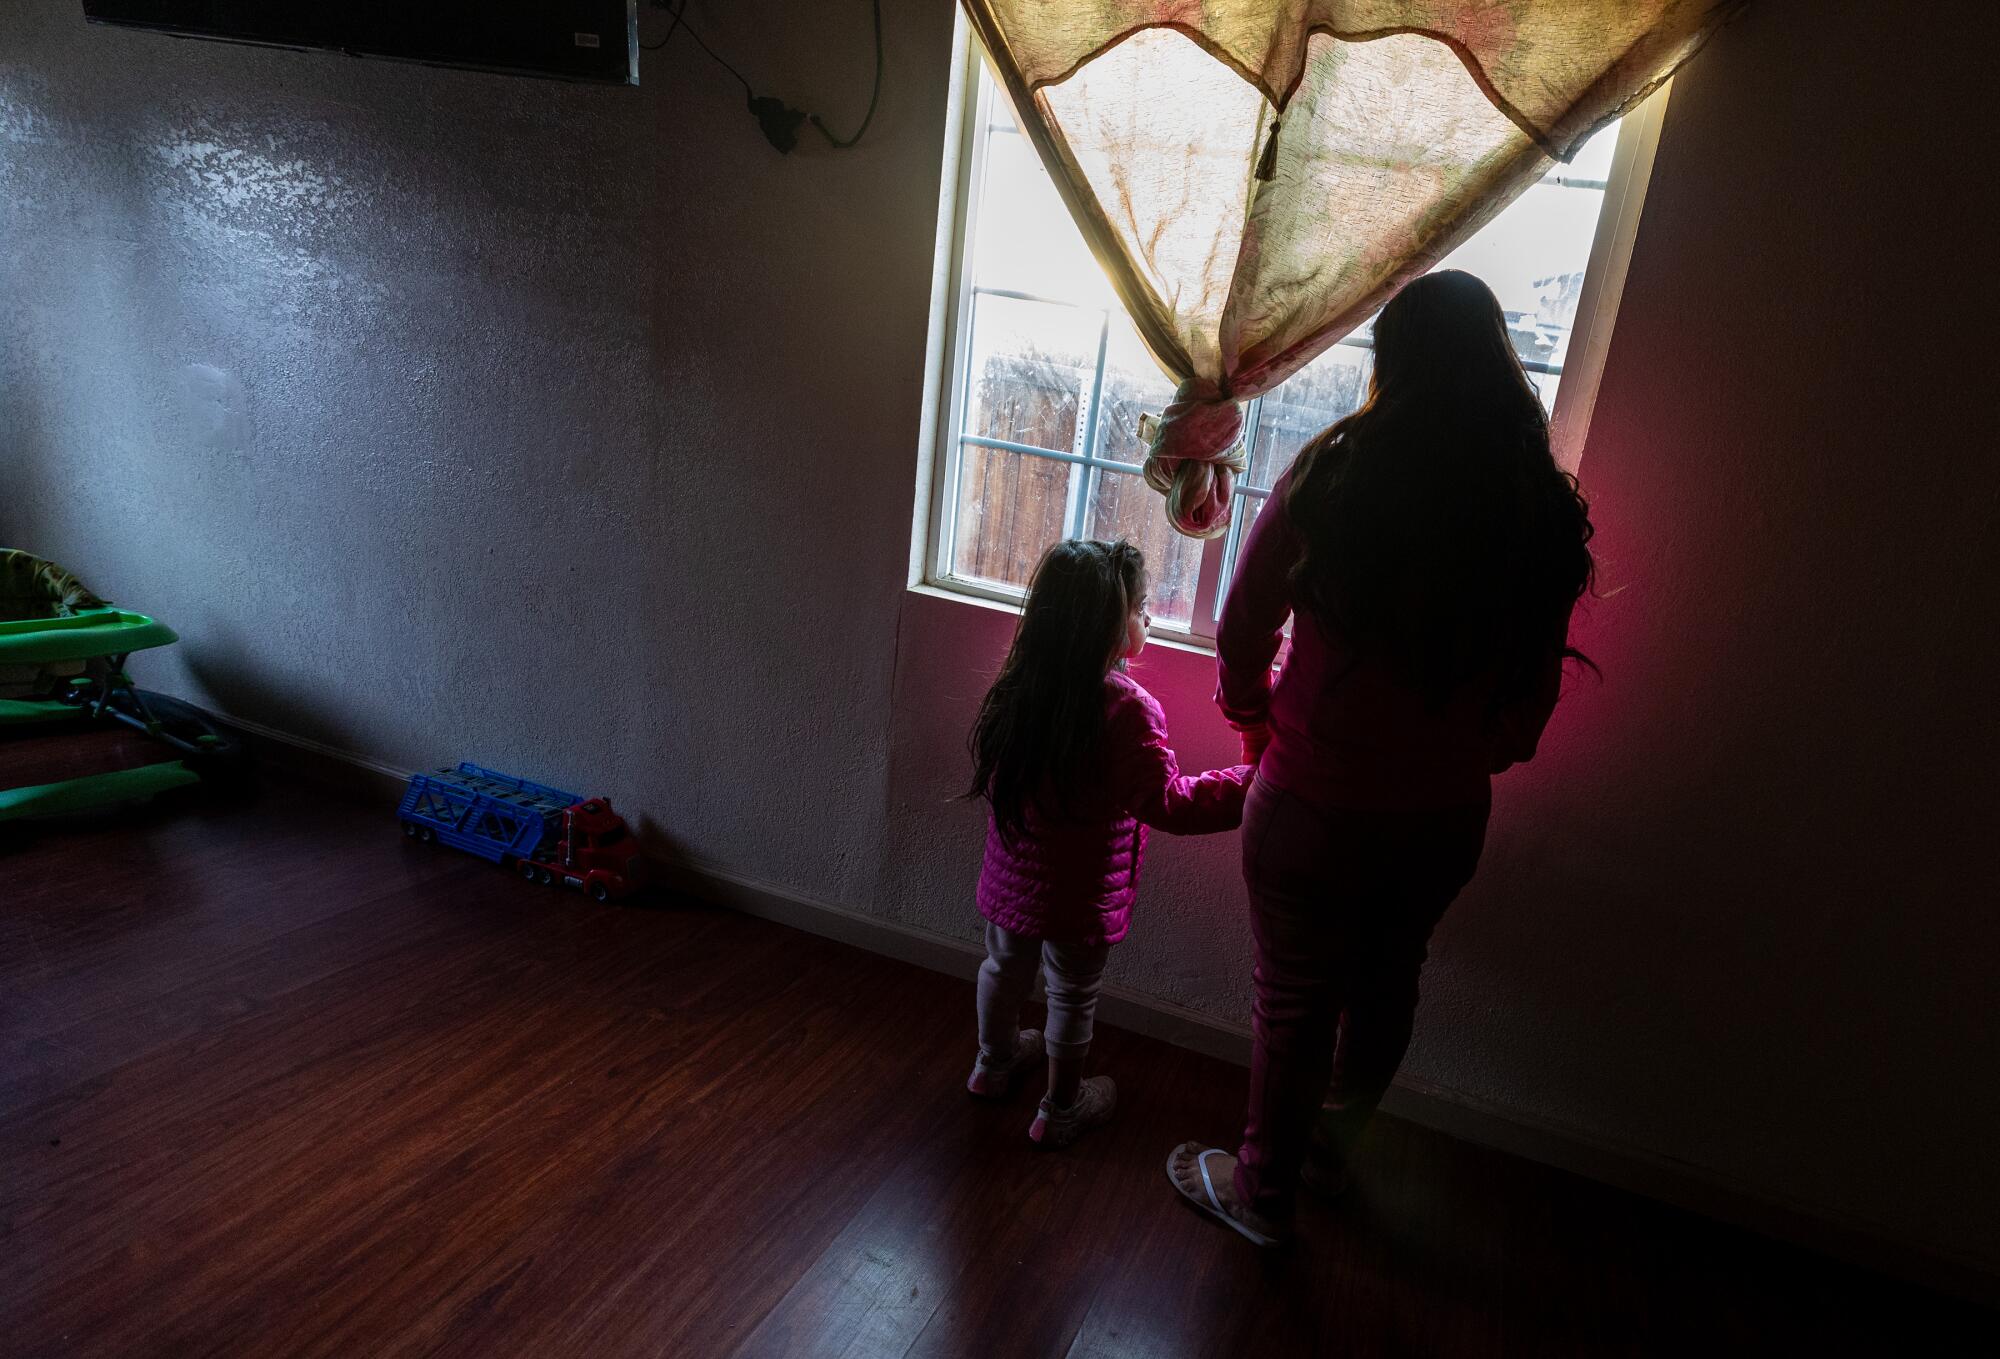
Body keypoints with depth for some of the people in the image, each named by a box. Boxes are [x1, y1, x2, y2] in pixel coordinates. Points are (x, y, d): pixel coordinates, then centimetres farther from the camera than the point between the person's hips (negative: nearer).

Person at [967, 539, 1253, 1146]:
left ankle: (994, 1061, 52)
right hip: (1078, 892, -5)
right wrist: (1251, 782, -17)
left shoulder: (1017, 685, -8)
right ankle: (1061, 1109, 37)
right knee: (1072, 996, 17)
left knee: (1004, 965, 27)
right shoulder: (1127, 709, -28)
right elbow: (1167, 803, -23)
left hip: (1010, 878, 6)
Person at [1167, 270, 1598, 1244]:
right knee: (1387, 985, 25)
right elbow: (1536, 686, 3)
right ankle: (1332, 1143, 50)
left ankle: (1263, 1189, 36)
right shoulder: (1545, 513, -6)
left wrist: (1255, 721, 12)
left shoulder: (1329, 482, -17)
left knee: (1295, 1000, 15)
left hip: (1314, 805, -4)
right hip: (1446, 815, 4)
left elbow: (1242, 632, -7)